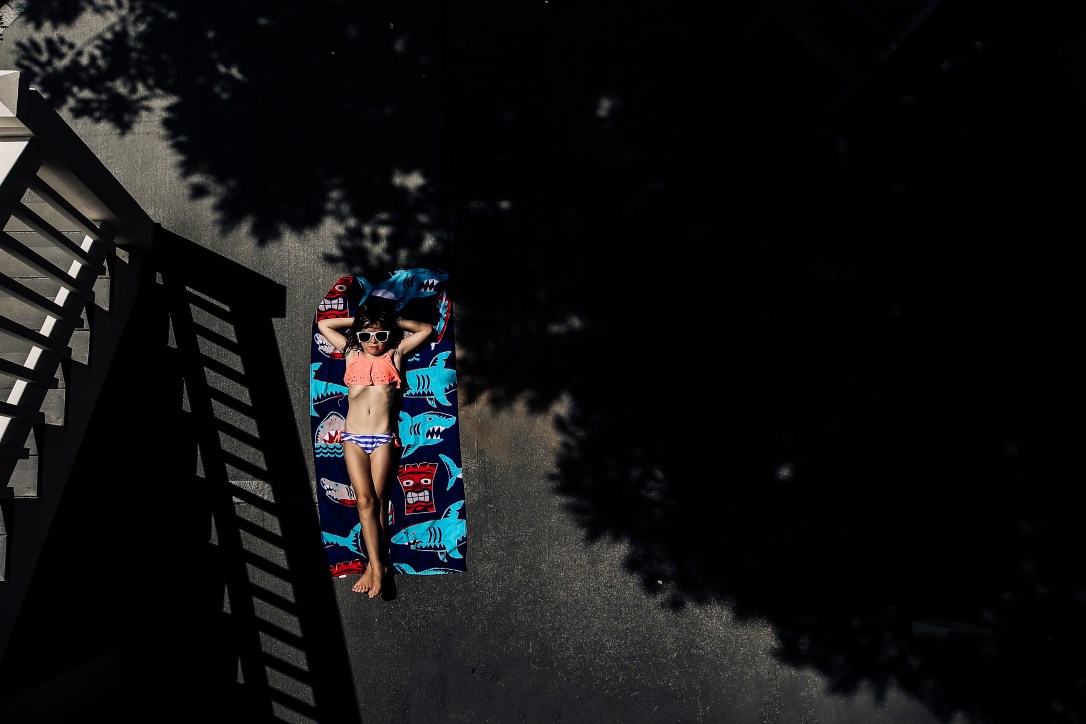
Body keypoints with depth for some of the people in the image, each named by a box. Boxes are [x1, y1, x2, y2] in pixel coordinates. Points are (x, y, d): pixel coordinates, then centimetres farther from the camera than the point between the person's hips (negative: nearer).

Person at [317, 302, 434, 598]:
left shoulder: (394, 354, 11)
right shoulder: (351, 354, 15)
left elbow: (426, 329, 17)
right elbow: (323, 324, 25)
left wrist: (392, 322, 17)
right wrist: (359, 320, 20)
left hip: (383, 437, -1)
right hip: (353, 437, 1)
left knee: (377, 499, -3)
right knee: (365, 500, -11)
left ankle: (375, 565, 4)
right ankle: (378, 567, -12)